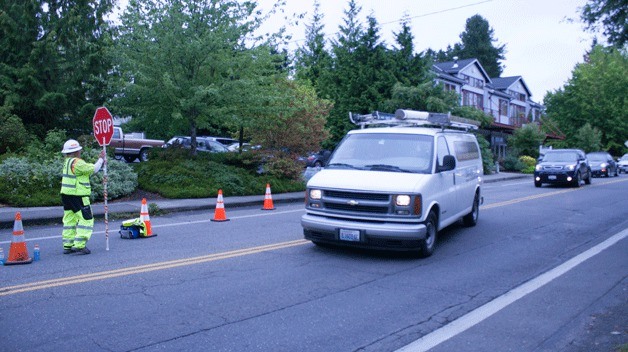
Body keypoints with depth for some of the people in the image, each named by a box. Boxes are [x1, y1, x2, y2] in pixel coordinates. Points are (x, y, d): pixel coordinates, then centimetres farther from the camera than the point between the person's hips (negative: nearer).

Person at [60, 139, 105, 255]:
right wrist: (101, 159, 2)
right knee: (86, 219, -4)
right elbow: (93, 169, -10)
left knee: (69, 220, 14)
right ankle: (79, 245, -7)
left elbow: (88, 169, 12)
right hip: (77, 196, -10)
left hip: (66, 195, 10)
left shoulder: (68, 162, 13)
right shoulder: (77, 162, -17)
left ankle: (67, 245, 19)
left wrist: (100, 162, 7)